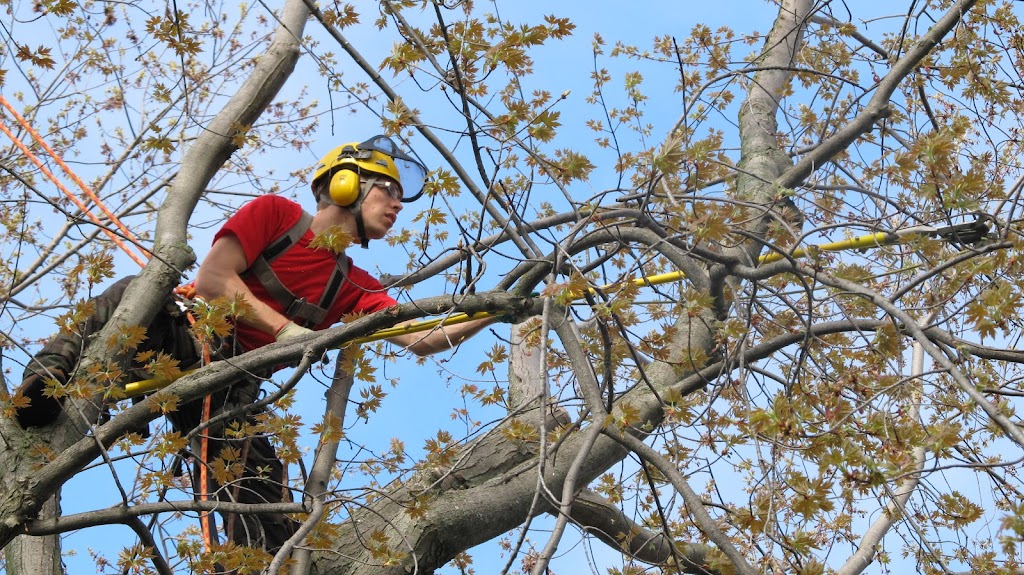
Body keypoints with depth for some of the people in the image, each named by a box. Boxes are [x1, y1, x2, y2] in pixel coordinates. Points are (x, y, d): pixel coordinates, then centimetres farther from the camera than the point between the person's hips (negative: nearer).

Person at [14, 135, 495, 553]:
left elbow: (421, 340, 4)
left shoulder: (353, 288, 18)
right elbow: (212, 278, -6)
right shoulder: (276, 214, 6)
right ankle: (50, 378, -35)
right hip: (181, 340, -4)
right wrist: (285, 330, -12)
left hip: (229, 390, 4)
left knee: (269, 536, -15)